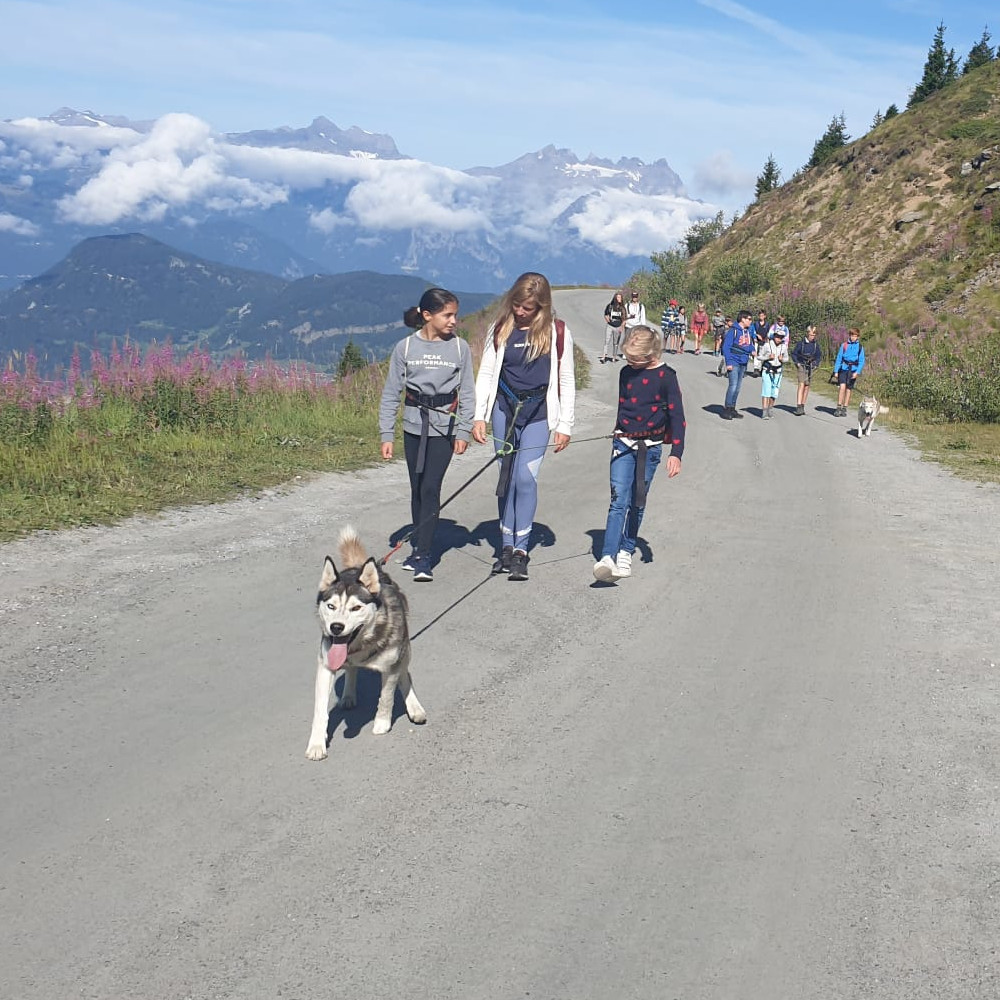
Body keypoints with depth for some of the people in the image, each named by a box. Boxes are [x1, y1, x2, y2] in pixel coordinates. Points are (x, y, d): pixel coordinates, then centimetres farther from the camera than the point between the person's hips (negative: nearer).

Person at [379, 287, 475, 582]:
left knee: (430, 489, -9)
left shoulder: (460, 348, -2)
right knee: (417, 489, 11)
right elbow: (391, 393, 2)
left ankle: (423, 556, -5)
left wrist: (463, 431, -2)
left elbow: (467, 393, 3)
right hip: (414, 426, 2)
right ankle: (419, 547, 25)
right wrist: (386, 434, -1)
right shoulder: (405, 347, -2)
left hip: (444, 427, -2)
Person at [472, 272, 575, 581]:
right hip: (504, 409, 2)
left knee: (526, 477, -11)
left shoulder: (557, 332, -3)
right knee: (507, 477, 6)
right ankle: (507, 546, 13)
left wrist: (565, 425, 0)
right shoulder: (500, 329, 2)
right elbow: (486, 373, 6)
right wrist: (478, 416, -2)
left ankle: (521, 549, -4)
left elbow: (566, 380, 2)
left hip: (537, 413, -2)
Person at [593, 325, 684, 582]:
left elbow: (676, 416, -7)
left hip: (650, 448, -2)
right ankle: (607, 557, -20)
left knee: (637, 503, 8)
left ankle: (626, 552, 22)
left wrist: (676, 453, -12)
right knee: (619, 500, -11)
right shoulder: (626, 373, 6)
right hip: (623, 444, 2)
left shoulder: (666, 376, -6)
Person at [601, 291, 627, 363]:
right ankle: (604, 356, -17)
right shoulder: (609, 306, -1)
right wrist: (607, 319, -9)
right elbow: (605, 315, 9)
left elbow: (624, 319, 7)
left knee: (616, 343, 10)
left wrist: (622, 326, -3)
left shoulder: (622, 308, 3)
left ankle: (614, 357, 21)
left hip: (618, 327, 2)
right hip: (610, 326, -2)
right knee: (607, 341, -13)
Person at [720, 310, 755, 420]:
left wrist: (752, 351, 0)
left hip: (743, 363, 8)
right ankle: (727, 409, -5)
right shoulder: (733, 331, -12)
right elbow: (726, 347, -13)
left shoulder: (748, 331, 11)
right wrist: (728, 362, -17)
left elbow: (750, 344, 23)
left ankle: (732, 409, 18)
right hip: (734, 362, -8)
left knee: (738, 387, 11)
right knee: (733, 385, -12)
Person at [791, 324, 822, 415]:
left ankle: (802, 406, 14)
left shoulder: (816, 344, 3)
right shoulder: (801, 343, -6)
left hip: (811, 367, 4)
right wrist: (797, 363, -3)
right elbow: (793, 353, 5)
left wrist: (816, 364, 6)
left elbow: (819, 355, 16)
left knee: (807, 387, 6)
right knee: (801, 385, -14)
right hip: (802, 366, -4)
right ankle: (798, 407, -20)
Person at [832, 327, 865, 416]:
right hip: (843, 368, -1)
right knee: (842, 386, -17)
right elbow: (838, 358, 6)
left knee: (848, 389, 5)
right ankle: (839, 407, -14)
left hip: (853, 370, 1)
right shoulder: (844, 345, 4)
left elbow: (862, 361, 3)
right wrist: (836, 371, 0)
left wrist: (857, 372, -9)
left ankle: (844, 409, 13)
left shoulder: (860, 347, 4)